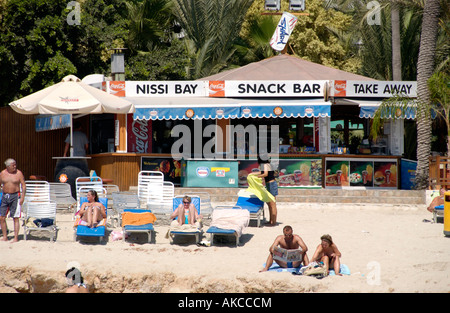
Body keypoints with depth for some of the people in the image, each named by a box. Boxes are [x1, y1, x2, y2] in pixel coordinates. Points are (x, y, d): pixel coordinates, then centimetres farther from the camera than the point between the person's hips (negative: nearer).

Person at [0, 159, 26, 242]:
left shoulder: (19, 173, -3)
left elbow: (23, 186, -2)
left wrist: (22, 197, -12)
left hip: (15, 196, -4)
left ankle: (16, 238, 0)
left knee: (15, 218, -4)